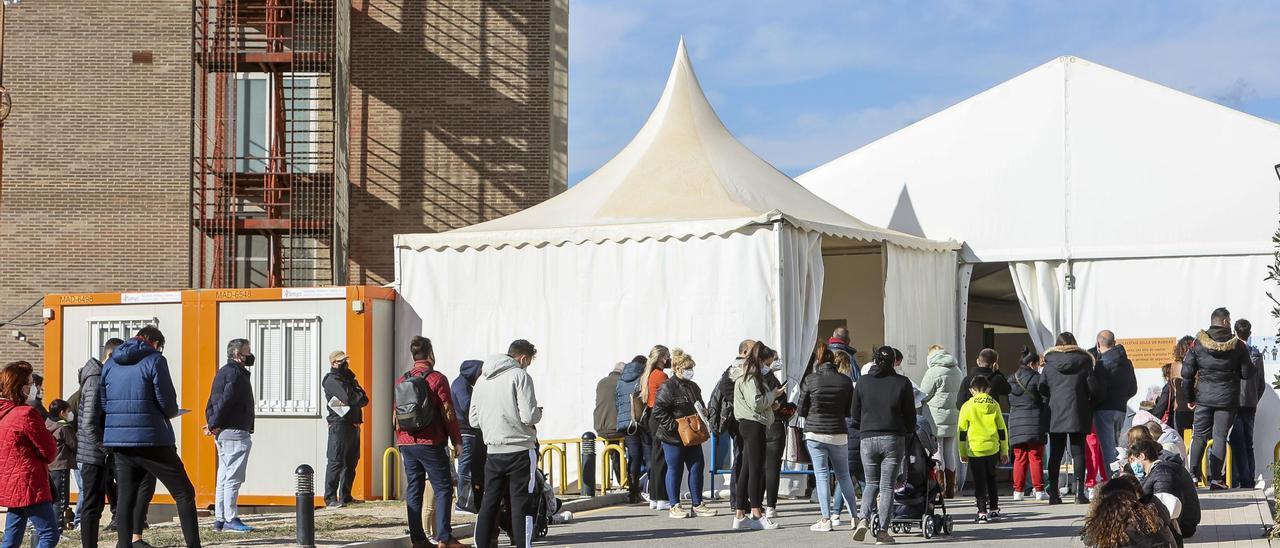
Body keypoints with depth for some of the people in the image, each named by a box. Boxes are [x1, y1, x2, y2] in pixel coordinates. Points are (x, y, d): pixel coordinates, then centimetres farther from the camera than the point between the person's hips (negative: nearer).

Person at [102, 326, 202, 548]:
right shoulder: (155, 360, -6)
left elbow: (103, 404, 9)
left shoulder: (110, 364, 11)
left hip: (118, 441, 6)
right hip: (151, 440, -6)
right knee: (184, 493, 1)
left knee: (125, 498, 9)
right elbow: (167, 402, -10)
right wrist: (172, 412, 11)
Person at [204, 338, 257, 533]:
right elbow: (226, 400, -22)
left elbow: (213, 402, 17)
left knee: (224, 477, 12)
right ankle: (230, 519, -8)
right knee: (233, 477, -8)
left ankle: (220, 519, 14)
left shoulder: (223, 372, 20)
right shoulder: (236, 373, -11)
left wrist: (212, 423, 6)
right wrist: (214, 424, -17)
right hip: (235, 431, -10)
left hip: (223, 434, 10)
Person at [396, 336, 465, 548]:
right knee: (443, 488, -1)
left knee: (413, 490, 8)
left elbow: (397, 415, 14)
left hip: (406, 443, 5)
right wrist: (457, 440, 1)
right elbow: (448, 413, -7)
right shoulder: (437, 379, -7)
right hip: (430, 443, -5)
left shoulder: (402, 381, 9)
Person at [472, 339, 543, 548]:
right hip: (520, 450, -6)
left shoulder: (483, 380, 11)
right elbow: (529, 416, -15)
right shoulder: (520, 376, -9)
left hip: (493, 451, 6)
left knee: (489, 502, 10)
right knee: (521, 504, -2)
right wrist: (539, 412, 6)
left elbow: (474, 420, 13)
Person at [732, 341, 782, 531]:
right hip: (753, 425, -11)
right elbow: (756, 403, -19)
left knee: (747, 470, 9)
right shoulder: (749, 378, -12)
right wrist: (773, 394, -7)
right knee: (756, 469, -9)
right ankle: (756, 514, -9)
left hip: (750, 425, 11)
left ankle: (740, 516, 9)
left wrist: (771, 403, 10)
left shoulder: (751, 377, 21)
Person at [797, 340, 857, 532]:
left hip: (815, 433, -2)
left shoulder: (810, 380, -7)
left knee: (822, 475, 2)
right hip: (839, 434, 2)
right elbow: (850, 411, 5)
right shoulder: (845, 381, -1)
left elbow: (802, 410, -1)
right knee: (843, 475, 15)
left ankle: (826, 519, -2)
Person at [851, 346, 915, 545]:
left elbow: (854, 413, 7)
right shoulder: (902, 383, -3)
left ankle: (864, 520, -7)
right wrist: (907, 432, 21)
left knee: (872, 484, 15)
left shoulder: (863, 382, 2)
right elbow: (910, 415, 1)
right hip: (894, 439, -1)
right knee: (887, 486, 3)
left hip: (868, 439, 1)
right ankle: (883, 531, 0)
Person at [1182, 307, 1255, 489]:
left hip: (1204, 397, 2)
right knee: (1220, 436, 2)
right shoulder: (1238, 345, -7)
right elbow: (1247, 373, -3)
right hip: (1227, 399, -2)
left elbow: (1187, 372, 0)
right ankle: (1215, 478, -1)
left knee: (1199, 435, 12)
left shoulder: (1199, 343, -2)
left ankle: (1194, 473, 6)